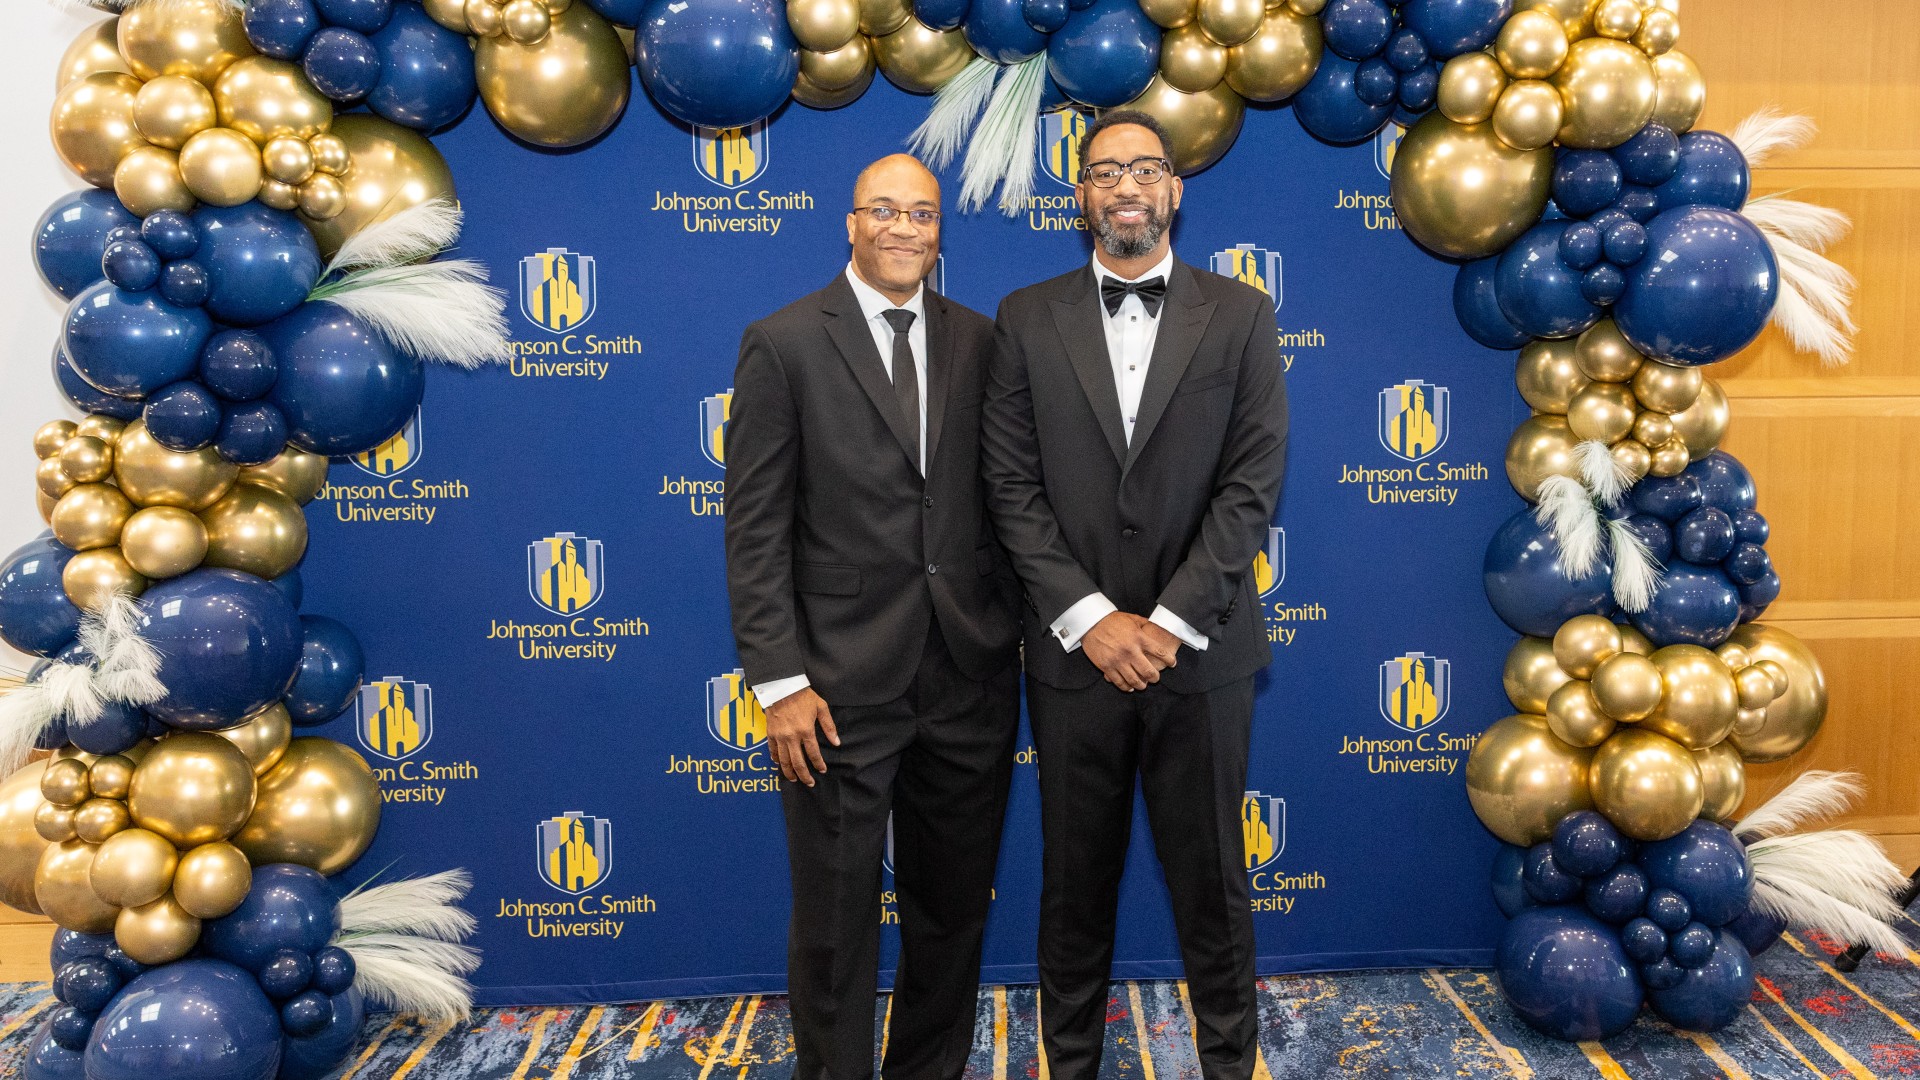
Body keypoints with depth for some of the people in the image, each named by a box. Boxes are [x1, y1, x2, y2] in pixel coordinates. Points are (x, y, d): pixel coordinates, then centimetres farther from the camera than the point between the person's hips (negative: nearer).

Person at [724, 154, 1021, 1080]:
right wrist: (778, 681, -12)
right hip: (842, 682, -4)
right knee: (835, 918, 9)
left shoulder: (978, 342, 8)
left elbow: (999, 500, 12)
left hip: (971, 672, 4)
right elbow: (754, 529, -7)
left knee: (954, 906, 17)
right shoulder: (783, 344, -3)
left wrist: (1017, 622, 6)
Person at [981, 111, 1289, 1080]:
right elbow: (1011, 485, -2)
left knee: (1210, 879, 10)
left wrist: (1169, 621, -12)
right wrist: (1090, 619, -11)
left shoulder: (1240, 316, 3)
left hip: (1201, 650, 0)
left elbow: (1252, 483, -4)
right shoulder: (1027, 319, 5)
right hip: (1074, 651, 1)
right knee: (1076, 881, 11)